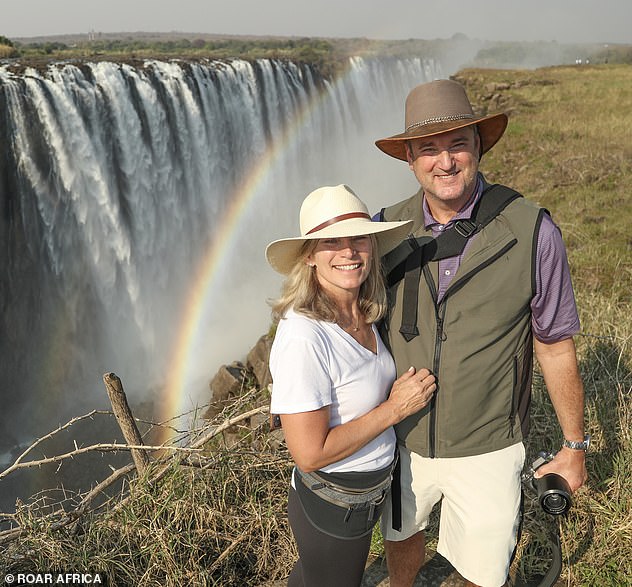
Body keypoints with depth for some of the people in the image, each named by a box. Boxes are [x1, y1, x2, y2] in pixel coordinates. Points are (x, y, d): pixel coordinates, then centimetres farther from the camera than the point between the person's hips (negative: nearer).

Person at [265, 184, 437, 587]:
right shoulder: (304, 335, -31)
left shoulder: (361, 315, -6)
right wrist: (396, 408, -23)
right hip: (334, 504, -7)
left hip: (370, 488, 7)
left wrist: (407, 389, -5)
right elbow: (310, 453, -29)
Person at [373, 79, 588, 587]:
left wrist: (575, 446, 0)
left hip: (486, 449, -2)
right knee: (401, 535, 27)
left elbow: (556, 347, -9)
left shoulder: (532, 232, -19)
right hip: (401, 441, 3)